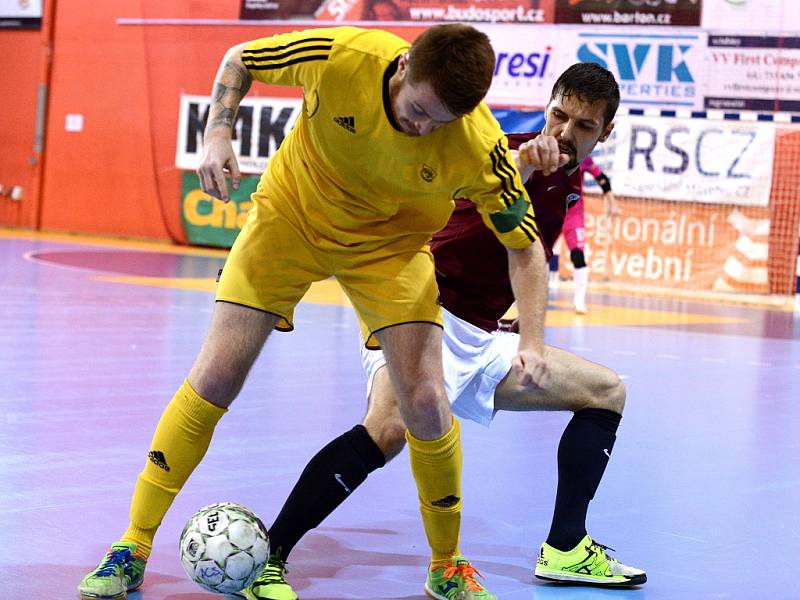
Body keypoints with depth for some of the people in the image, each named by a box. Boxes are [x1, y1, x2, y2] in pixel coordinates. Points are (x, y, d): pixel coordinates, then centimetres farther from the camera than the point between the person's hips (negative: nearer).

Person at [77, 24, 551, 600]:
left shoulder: (480, 148, -29)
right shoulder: (343, 56, -30)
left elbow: (526, 247, -16)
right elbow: (239, 59, -10)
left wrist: (532, 343, -28)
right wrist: (218, 134, -24)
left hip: (391, 244, 0)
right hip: (291, 213, 0)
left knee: (426, 402, -12)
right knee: (213, 380, -6)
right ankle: (133, 548, 8)